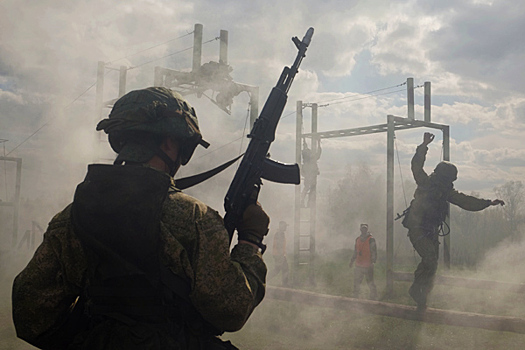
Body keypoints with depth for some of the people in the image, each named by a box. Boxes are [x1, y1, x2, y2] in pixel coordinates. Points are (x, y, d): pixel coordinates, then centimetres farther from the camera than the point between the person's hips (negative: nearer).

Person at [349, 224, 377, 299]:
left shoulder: (371, 240, -7)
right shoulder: (358, 239, 12)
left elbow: (374, 252, -10)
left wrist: (372, 262, -19)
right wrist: (352, 261, 17)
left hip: (368, 266, -6)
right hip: (358, 265, 6)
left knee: (370, 283, 1)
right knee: (356, 283, 10)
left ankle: (373, 297, 14)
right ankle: (355, 297, 20)